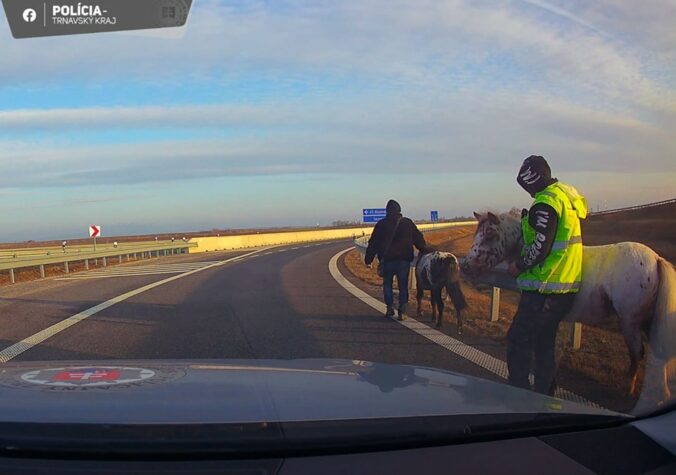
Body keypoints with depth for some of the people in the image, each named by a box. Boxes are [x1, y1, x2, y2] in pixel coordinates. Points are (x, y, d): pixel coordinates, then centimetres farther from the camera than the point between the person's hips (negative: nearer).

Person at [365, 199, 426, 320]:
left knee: (387, 284, 15)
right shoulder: (408, 223, 3)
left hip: (387, 260, 0)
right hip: (404, 260, 0)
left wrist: (368, 259, 7)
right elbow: (419, 239, 6)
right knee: (403, 285, 7)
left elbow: (373, 243, 2)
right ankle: (402, 310, 2)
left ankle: (390, 307, 3)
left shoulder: (381, 224, 1)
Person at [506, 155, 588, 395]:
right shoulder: (568, 194, 14)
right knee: (545, 343, 19)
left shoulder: (546, 202, -17)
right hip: (567, 287, 10)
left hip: (544, 289, -10)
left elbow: (540, 247, -23)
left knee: (518, 340, -1)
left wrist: (519, 266, -9)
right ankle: (544, 394, 27)